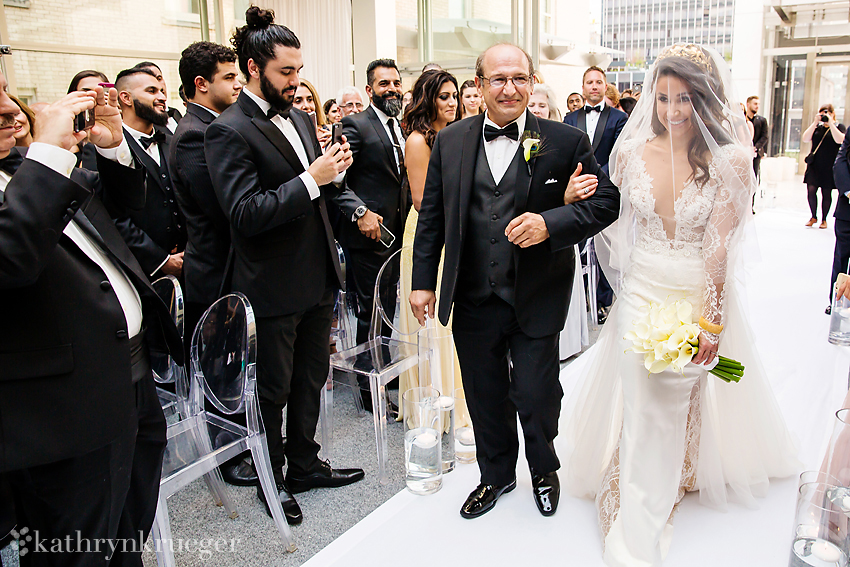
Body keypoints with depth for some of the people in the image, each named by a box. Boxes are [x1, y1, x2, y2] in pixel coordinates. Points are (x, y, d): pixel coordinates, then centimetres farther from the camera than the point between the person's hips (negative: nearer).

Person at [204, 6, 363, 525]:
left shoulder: (301, 119, 10)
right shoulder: (229, 131, -15)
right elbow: (246, 214, -23)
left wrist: (334, 172, -4)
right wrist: (311, 179, -26)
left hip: (318, 277, 8)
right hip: (274, 287, -7)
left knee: (311, 379, 20)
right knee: (273, 390, 10)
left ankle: (305, 464, 39)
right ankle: (272, 481, 31)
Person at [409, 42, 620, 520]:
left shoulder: (567, 141, -6)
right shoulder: (450, 142, 2)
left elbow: (607, 200, -5)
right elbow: (432, 216, 6)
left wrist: (552, 223, -21)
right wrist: (424, 281, 5)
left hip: (536, 301, -2)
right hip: (472, 300, 3)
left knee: (535, 396, 7)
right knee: (485, 398, 16)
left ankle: (545, 470, 41)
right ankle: (496, 476, 42)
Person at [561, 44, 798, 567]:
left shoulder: (729, 162, -13)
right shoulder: (632, 153, -4)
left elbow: (720, 249, -13)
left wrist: (711, 320, -12)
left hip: (700, 296, -1)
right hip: (642, 293, 2)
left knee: (679, 402, 14)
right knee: (642, 411, 3)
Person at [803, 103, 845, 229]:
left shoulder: (839, 127, 2)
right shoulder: (817, 127, 11)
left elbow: (839, 140, -17)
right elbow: (805, 138, -2)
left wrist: (830, 123, -14)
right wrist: (815, 122, -8)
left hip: (829, 166, -2)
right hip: (814, 165, 2)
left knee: (826, 193, 3)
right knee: (811, 190, -8)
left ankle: (824, 219, 15)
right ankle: (813, 217, 10)